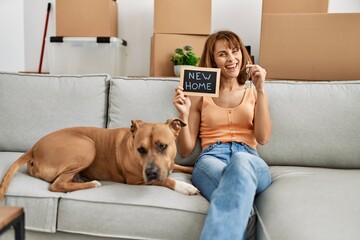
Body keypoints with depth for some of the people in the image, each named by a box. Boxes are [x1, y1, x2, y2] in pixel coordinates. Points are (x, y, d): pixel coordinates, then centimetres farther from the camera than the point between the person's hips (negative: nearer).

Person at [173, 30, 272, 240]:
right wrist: (184, 114, -5)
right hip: (211, 159, -1)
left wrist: (260, 90, -2)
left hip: (250, 160, 1)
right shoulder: (200, 95, 16)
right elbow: (186, 150, 12)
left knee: (240, 161, -41)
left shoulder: (253, 92, 20)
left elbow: (263, 138, 2)